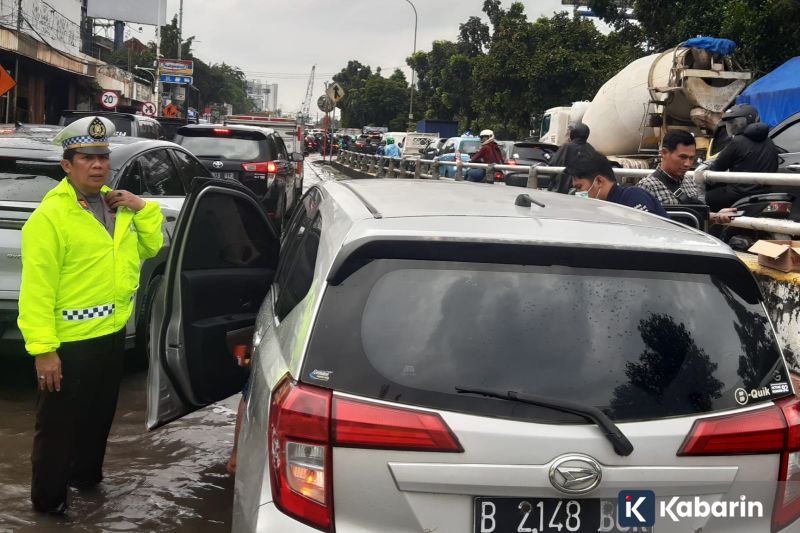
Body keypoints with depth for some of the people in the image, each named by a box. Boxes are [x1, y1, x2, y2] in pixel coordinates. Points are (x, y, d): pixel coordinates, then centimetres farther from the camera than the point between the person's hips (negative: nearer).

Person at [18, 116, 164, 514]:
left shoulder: (118, 204, 6)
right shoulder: (50, 216, -18)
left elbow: (151, 246, 15)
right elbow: (37, 288, -21)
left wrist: (142, 209, -3)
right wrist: (43, 348, -25)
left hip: (112, 333, 8)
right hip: (70, 341, -8)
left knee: (99, 416, 23)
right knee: (58, 425, 5)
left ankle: (86, 476, 42)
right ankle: (48, 499, 20)